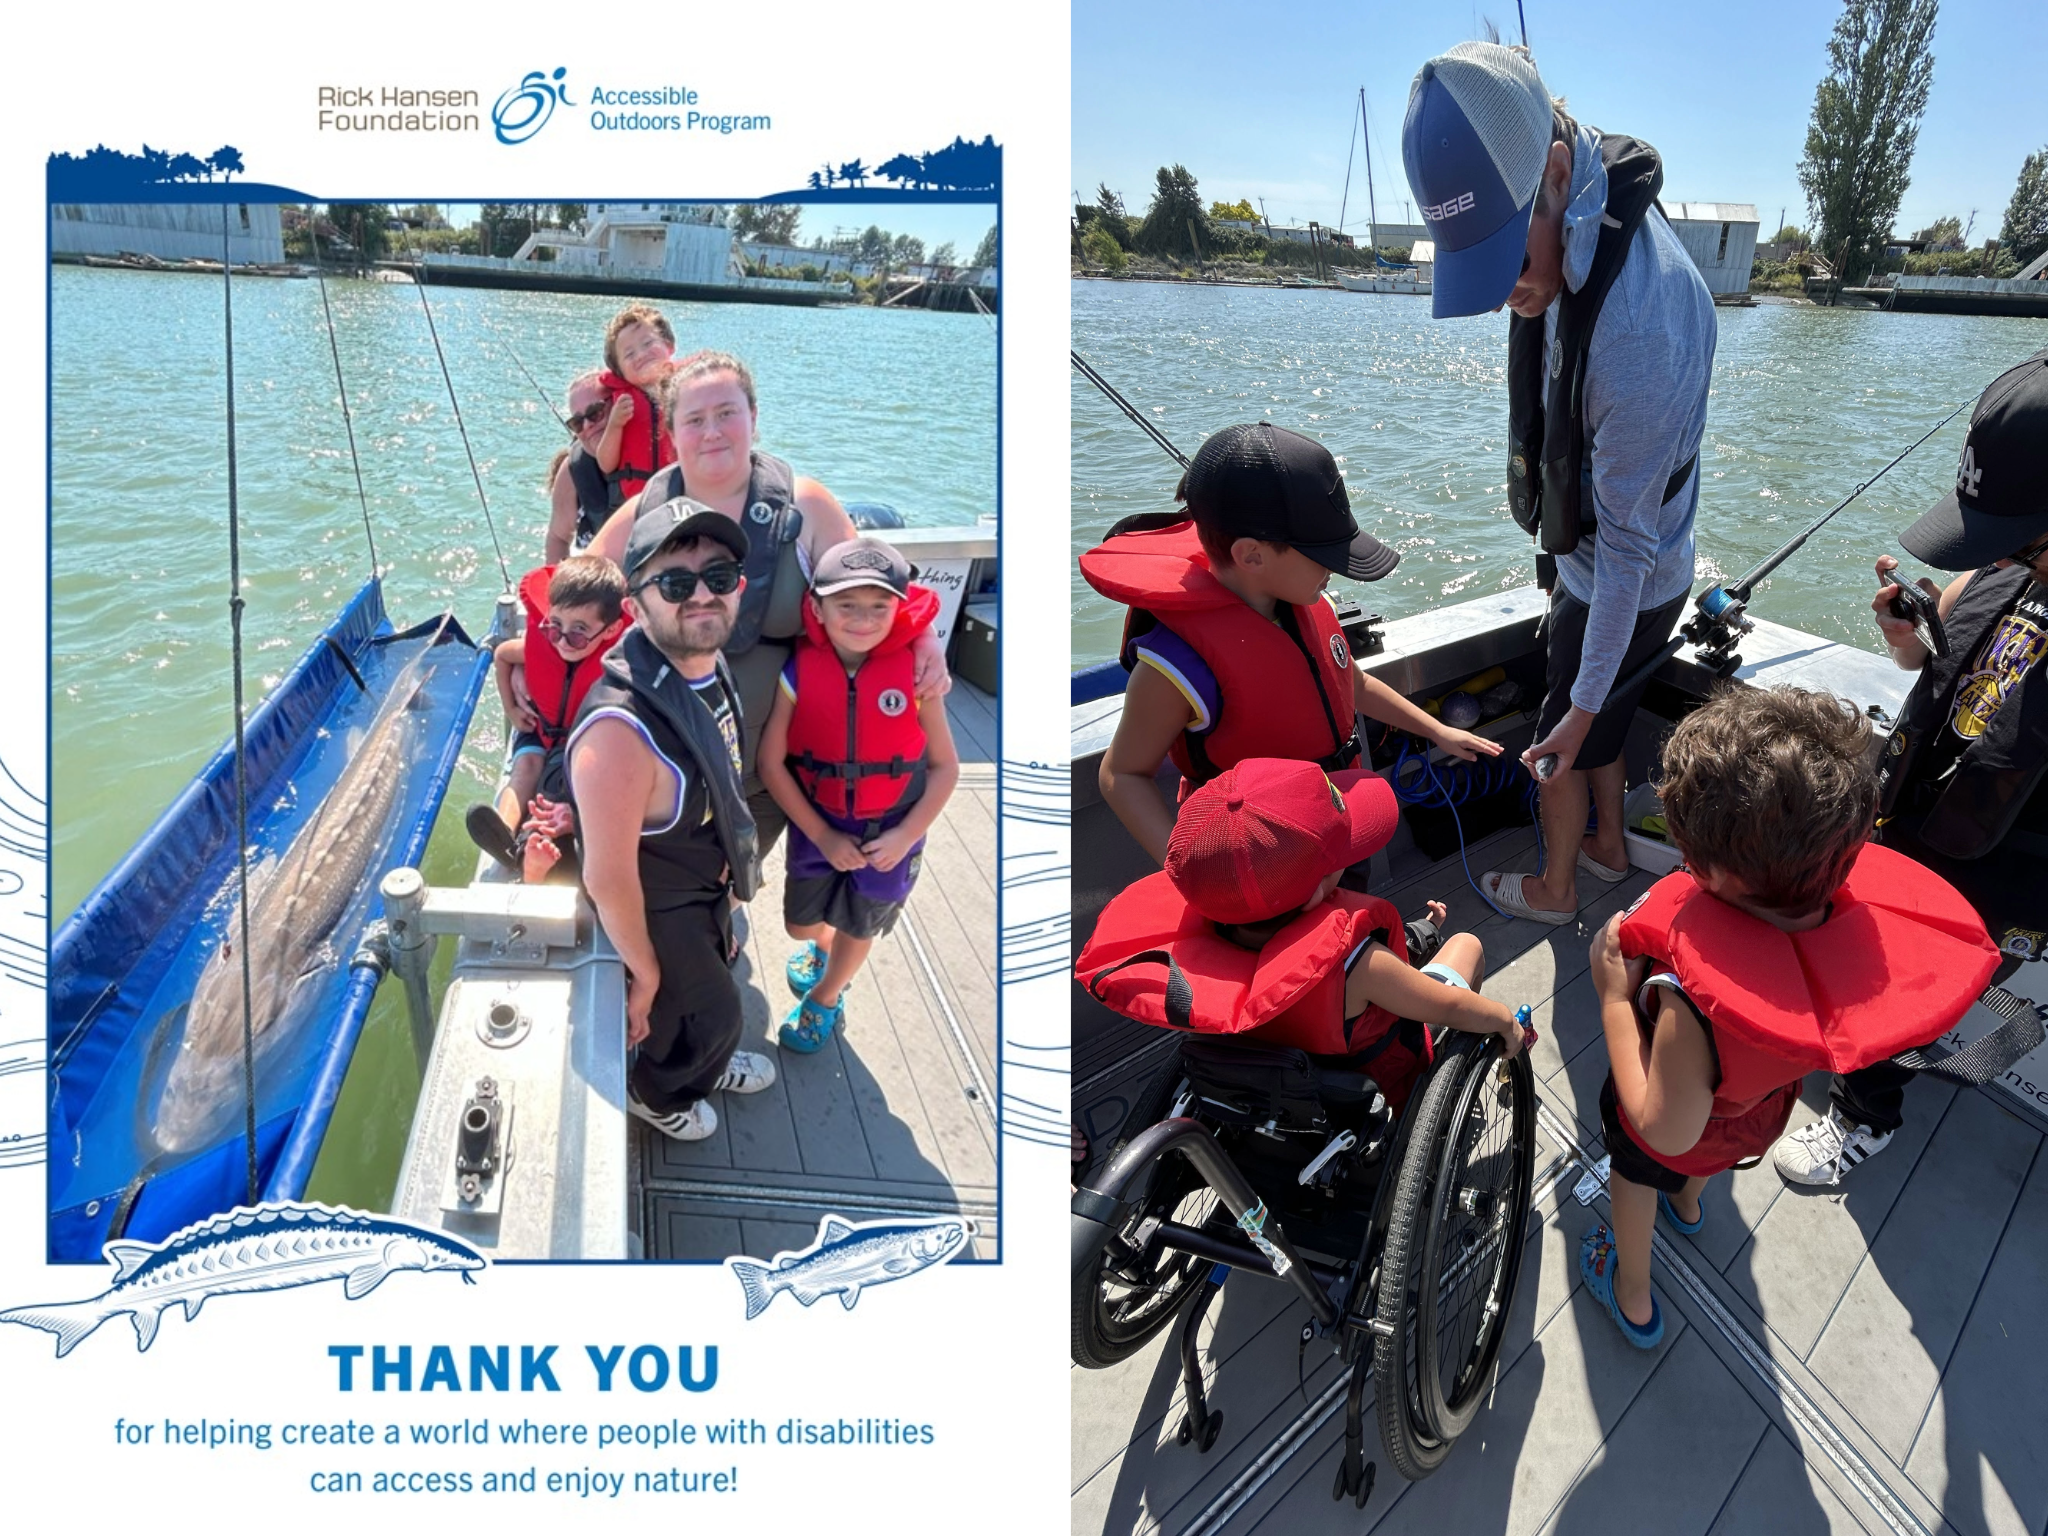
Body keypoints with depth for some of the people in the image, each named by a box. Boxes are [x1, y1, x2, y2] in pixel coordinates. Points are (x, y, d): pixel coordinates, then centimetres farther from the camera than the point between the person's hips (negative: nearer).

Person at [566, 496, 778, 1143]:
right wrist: (645, 974, -18)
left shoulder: (708, 664, -15)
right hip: (659, 910, -7)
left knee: (711, 988, 32)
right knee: (712, 1011, 20)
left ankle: (705, 1067, 65)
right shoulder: (621, 729, -42)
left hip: (708, 882, 7)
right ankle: (656, 1094, 53)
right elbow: (607, 879, -32)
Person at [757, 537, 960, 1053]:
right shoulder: (798, 674, -20)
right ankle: (822, 946, 56)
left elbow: (945, 766, -12)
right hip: (818, 823, 1)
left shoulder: (914, 674, -21)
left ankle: (824, 999, 49)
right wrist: (823, 836, -13)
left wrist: (906, 835, -17)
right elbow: (772, 764, -13)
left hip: (891, 829, -1)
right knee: (800, 923, 18)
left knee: (858, 928, 19)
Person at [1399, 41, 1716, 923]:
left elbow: (1627, 546, -29)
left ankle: (1554, 889, 37)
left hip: (1623, 583, -8)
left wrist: (1585, 701, -23)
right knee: (1602, 725, 26)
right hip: (1586, 558, 8)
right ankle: (1608, 848, 49)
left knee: (1571, 739, 13)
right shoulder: (1568, 229, -12)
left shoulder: (1637, 333, -39)